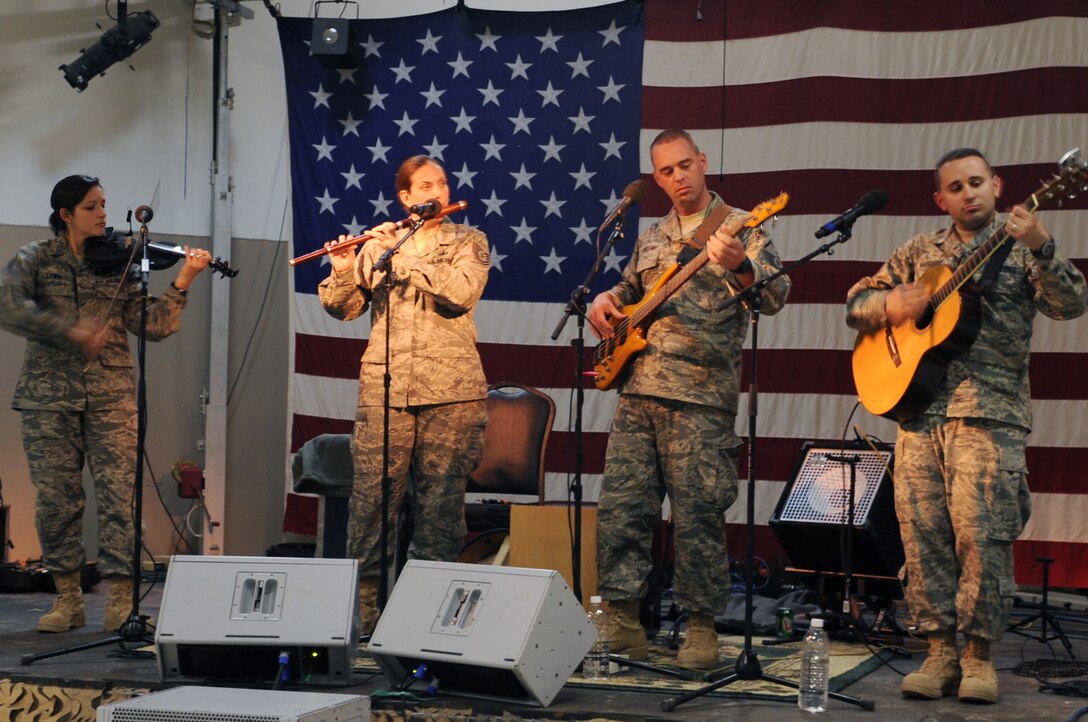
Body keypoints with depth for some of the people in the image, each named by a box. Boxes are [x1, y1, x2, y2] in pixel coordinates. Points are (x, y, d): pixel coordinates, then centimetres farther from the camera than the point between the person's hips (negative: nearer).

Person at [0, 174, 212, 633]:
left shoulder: (118, 263, 9)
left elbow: (152, 326, 3)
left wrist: (181, 283, -10)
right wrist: (70, 331, -23)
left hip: (111, 396, 1)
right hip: (48, 395, 0)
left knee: (119, 493, -8)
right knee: (55, 496, 2)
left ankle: (121, 600, -4)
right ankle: (68, 599, 14)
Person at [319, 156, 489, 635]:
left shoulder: (469, 242, 9)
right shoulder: (377, 245, 13)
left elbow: (462, 292, -11)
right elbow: (343, 308, 8)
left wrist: (403, 255, -13)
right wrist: (343, 270, -12)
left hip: (451, 392, -1)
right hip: (385, 389, 1)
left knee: (440, 507, -1)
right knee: (370, 504, -3)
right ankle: (361, 616, 4)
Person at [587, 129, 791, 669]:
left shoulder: (739, 227, 1)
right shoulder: (652, 238, 20)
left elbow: (774, 296, -13)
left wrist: (740, 266, -33)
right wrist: (605, 301, 13)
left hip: (701, 395, -6)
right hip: (638, 390, 6)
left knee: (697, 516, -4)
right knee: (620, 508, 2)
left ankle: (702, 629, 6)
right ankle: (622, 622, 10)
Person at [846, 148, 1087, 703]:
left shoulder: (1020, 246, 5)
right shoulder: (919, 252, 17)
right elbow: (857, 303, 19)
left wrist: (1041, 248, -27)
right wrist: (890, 307, -4)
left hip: (989, 412, -4)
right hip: (919, 407, 4)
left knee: (980, 534, -9)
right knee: (922, 531, 2)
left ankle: (978, 654, 3)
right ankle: (941, 652, 11)